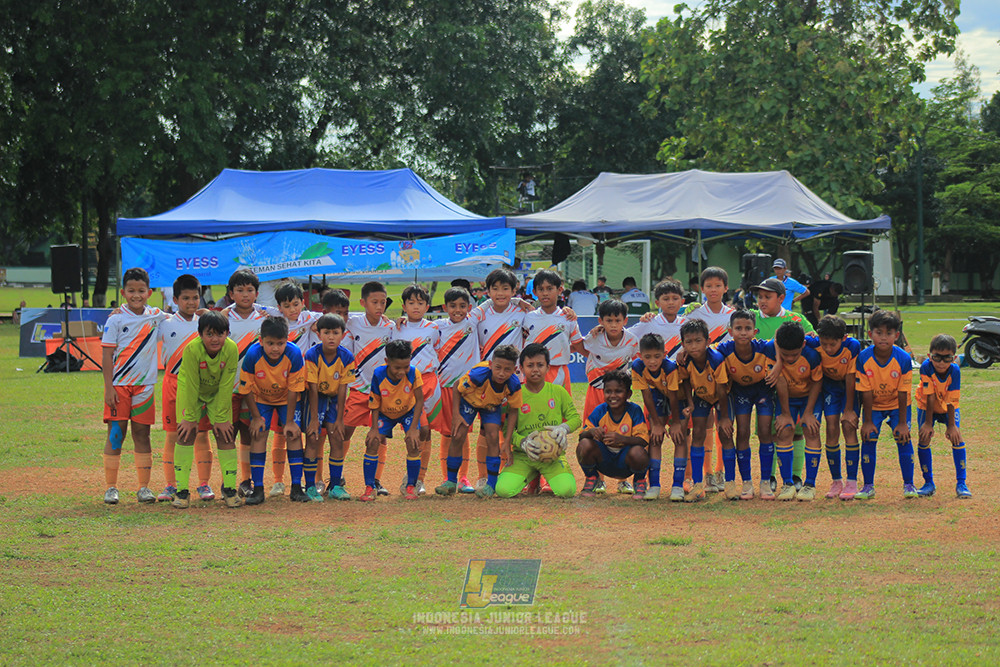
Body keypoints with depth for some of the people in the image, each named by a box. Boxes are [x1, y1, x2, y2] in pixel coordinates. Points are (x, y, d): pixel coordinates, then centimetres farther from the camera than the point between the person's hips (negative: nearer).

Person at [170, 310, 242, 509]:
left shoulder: (231, 349, -26)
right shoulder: (191, 350, -31)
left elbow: (225, 387, -19)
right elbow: (191, 386, -23)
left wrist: (221, 418, -16)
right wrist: (190, 417, -17)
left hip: (218, 394, 2)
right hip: (191, 393, -2)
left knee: (225, 435, -5)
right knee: (186, 434, -10)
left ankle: (229, 488, 6)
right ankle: (182, 491, -4)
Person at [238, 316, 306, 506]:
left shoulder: (294, 355, -31)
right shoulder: (252, 356, -31)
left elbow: (293, 389, -22)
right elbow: (246, 389, -17)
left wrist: (289, 421, -18)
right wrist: (256, 417, -12)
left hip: (286, 399, 0)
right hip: (260, 399, 0)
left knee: (293, 435, -11)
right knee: (258, 434, -13)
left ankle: (296, 487, -6)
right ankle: (258, 489, -10)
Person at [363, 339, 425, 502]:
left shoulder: (413, 374, -30)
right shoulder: (378, 375, -29)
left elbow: (419, 400, -19)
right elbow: (375, 404, -15)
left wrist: (413, 428, -22)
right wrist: (375, 429, -21)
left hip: (408, 411, -1)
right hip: (385, 414, 1)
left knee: (413, 443, -19)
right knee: (373, 442, -15)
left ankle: (411, 487, -1)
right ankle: (370, 488, -4)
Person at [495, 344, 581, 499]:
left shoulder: (558, 391, 6)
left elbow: (575, 418, 10)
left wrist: (564, 428, -13)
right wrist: (523, 443, -19)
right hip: (523, 455, 0)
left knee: (566, 490, -27)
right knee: (503, 490, -23)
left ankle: (547, 475, 13)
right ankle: (532, 476, 13)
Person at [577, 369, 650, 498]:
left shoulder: (634, 411, -12)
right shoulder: (600, 410, -6)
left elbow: (643, 440, -20)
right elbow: (582, 436, -9)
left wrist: (621, 439, -39)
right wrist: (591, 432, -34)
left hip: (625, 461, -2)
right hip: (604, 459, 2)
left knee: (638, 453, -36)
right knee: (584, 445, -28)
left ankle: (639, 481, 2)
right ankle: (591, 479, 4)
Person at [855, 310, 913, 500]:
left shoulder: (903, 359, -25)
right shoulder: (864, 358, -23)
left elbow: (903, 393, -18)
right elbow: (866, 392, -17)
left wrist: (902, 422, -15)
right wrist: (867, 421, -13)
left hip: (897, 405, -1)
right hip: (874, 405, 1)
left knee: (903, 438, -10)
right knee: (869, 438, -10)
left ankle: (908, 484, 2)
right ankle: (868, 486, 0)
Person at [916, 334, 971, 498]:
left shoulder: (955, 370, -30)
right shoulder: (926, 367, -32)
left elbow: (951, 401, -24)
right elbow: (930, 397, -28)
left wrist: (951, 425, -21)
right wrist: (928, 423, -24)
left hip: (948, 407, 0)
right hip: (926, 406, 0)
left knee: (956, 437, -14)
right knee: (924, 439, -11)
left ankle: (961, 483, -8)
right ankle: (928, 483, 3)